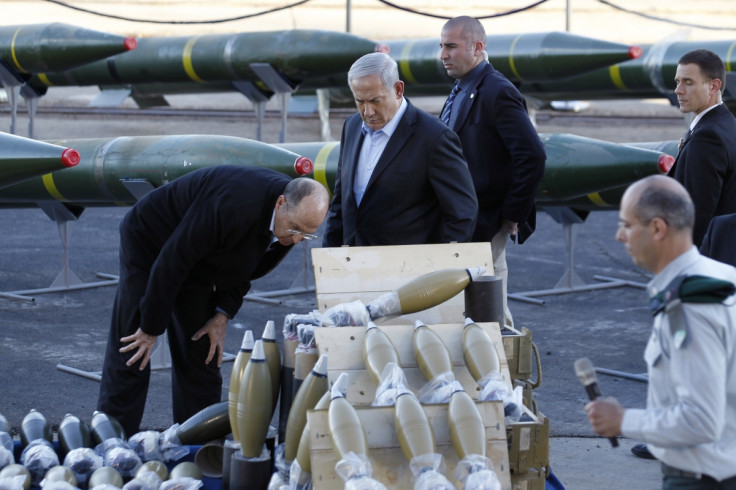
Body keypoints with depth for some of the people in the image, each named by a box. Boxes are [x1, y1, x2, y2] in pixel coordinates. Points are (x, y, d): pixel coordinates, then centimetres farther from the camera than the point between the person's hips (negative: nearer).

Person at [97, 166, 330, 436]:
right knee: (130, 356, -8)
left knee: (202, 359, 2)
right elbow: (173, 259, -32)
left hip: (197, 268, 7)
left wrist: (223, 315, -8)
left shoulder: (294, 221, -15)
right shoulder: (234, 205, -40)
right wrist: (151, 328, -24)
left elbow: (244, 269, 4)